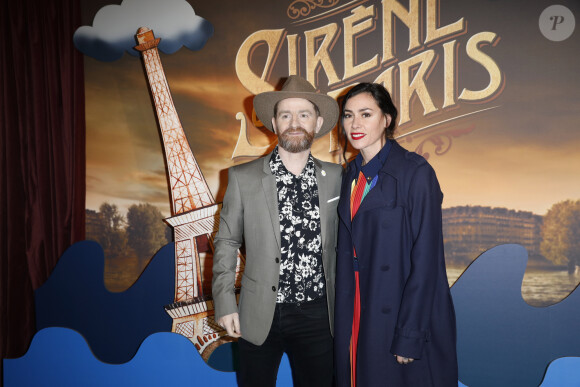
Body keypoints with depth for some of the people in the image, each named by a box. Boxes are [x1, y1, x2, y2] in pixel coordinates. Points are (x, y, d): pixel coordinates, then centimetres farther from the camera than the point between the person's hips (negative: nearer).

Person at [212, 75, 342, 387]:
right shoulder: (243, 177, -3)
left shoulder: (335, 177, 2)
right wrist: (225, 303, -4)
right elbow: (226, 243, 2)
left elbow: (340, 242, 9)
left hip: (317, 314, 2)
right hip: (259, 315, -1)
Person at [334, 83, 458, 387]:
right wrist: (344, 321, 7)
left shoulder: (415, 172, -13)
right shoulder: (352, 175, 8)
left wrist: (409, 336, -18)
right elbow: (346, 252, 11)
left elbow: (426, 258, -16)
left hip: (405, 314, -6)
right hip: (359, 320, 6)